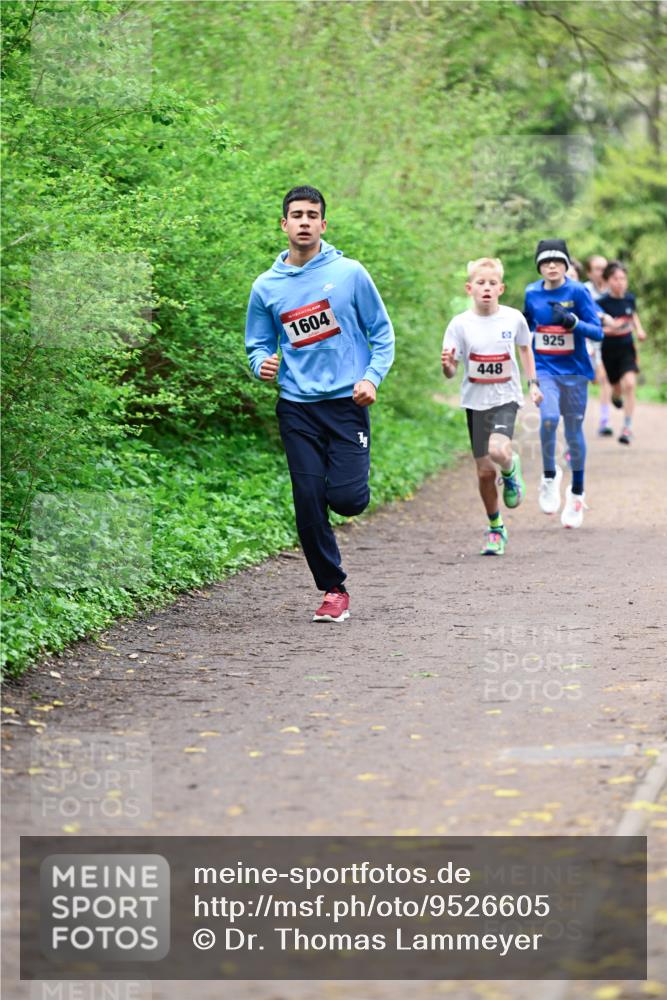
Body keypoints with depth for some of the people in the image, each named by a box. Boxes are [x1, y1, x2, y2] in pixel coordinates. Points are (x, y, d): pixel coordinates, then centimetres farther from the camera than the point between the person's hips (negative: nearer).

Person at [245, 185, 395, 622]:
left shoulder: (350, 273, 0)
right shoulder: (267, 287, 6)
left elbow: (382, 332, 5)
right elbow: (259, 344, 14)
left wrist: (372, 377, -9)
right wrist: (263, 365, -9)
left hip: (347, 402, -2)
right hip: (297, 406, 2)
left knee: (346, 498, -12)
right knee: (309, 503, -2)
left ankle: (351, 476, 25)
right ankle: (333, 590, 12)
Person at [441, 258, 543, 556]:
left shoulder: (513, 318, -4)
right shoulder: (460, 324, -7)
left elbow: (525, 349, 16)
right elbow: (451, 371, -7)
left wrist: (533, 383, 10)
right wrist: (446, 364, -29)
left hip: (506, 398, -1)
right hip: (476, 402, 1)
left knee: (498, 450, -29)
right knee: (484, 471, 6)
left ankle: (511, 470, 8)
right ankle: (495, 529, 25)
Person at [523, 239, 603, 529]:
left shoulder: (578, 292, -7)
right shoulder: (532, 293, 3)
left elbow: (597, 332, -9)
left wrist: (574, 322, -26)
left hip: (574, 370, -1)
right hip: (544, 369, 1)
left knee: (574, 431, 7)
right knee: (549, 418, -24)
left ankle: (577, 492, 25)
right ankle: (550, 476, -1)